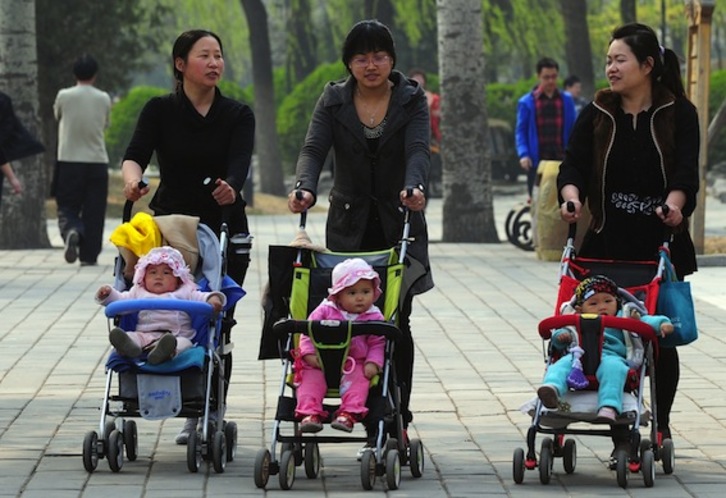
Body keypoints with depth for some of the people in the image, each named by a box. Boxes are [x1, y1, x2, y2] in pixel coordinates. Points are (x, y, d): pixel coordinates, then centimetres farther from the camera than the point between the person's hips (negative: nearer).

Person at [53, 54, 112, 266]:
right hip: (97, 161, 1)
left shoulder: (64, 96, -5)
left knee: (67, 208, 5)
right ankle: (89, 255, 6)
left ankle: (71, 231, -26)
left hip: (69, 162, -1)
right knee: (93, 213, 7)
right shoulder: (104, 99, 0)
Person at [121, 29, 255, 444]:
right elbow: (135, 155, -15)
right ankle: (193, 415, 9)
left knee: (217, 325, -3)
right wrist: (132, 179, -39)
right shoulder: (160, 111, 0)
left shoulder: (238, 115, 0)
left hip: (226, 231, 0)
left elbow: (240, 164, -18)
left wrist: (231, 188, -41)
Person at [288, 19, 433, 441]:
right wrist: (306, 189, -32)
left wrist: (414, 186, -39)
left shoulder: (412, 100, -1)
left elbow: (418, 149, -17)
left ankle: (398, 418, 4)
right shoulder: (334, 100, 3)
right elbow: (314, 148, -10)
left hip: (398, 225, -1)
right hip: (349, 226, 1)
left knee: (396, 323, 0)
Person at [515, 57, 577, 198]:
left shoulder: (566, 100, 8)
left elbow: (573, 129, 10)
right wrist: (523, 154, -12)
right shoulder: (526, 102, 2)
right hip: (537, 161, -2)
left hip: (561, 160, 2)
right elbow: (521, 131, 2)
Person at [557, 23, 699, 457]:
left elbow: (686, 171, -10)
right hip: (609, 242, 2)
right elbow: (574, 164, -1)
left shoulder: (678, 113, 0)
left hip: (661, 242, -1)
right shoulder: (598, 114, 7)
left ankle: (660, 427, 14)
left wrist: (674, 203, -30)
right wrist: (571, 196, -22)